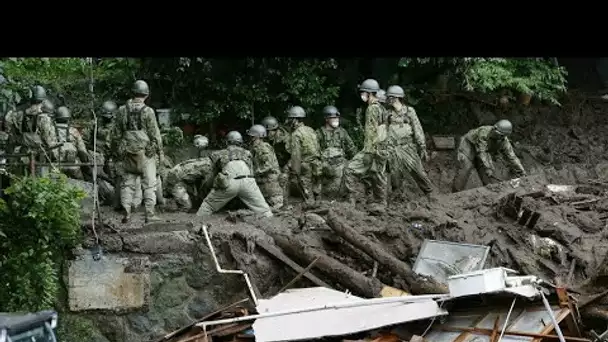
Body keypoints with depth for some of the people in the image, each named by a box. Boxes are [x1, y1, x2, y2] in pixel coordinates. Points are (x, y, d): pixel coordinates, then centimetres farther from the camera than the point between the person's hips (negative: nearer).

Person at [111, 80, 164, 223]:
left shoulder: (122, 110, 3)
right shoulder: (148, 111, -9)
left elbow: (116, 134, 9)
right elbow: (155, 134, -7)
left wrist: (118, 149, 20)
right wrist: (160, 152, 2)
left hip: (127, 152, 4)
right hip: (145, 152, -3)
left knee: (127, 182, 11)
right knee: (149, 183, 3)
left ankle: (126, 211, 1)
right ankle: (150, 214, 1)